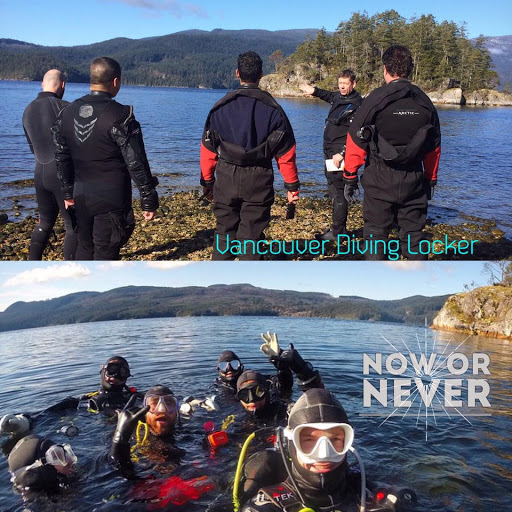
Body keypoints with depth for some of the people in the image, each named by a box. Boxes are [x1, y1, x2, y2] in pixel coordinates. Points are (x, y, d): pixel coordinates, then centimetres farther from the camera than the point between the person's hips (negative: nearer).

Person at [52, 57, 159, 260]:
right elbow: (136, 163, -16)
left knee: (85, 247, 21)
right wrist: (149, 200, -9)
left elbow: (62, 157, 12)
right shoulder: (120, 116, -16)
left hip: (81, 196, 6)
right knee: (105, 254, 3)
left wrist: (68, 192, 21)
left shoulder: (67, 113, 5)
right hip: (111, 198, -6)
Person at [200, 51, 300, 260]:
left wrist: (207, 181, 14)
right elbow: (286, 152, -2)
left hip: (226, 178, 1)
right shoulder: (273, 109, -1)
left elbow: (208, 149, 4)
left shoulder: (220, 107, 2)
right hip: (258, 181, -1)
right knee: (251, 237, 5)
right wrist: (292, 185, 6)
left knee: (224, 233, 14)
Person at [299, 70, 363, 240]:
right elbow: (329, 96, 39)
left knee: (338, 193, -7)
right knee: (334, 191, 13)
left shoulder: (356, 105, -14)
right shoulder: (338, 97, 12)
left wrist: (341, 154, -24)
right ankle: (339, 228, 22)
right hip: (330, 154, 10)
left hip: (339, 157, -9)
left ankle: (337, 232, -1)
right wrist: (314, 91, 44)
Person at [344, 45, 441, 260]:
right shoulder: (424, 101, 7)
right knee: (413, 236, 12)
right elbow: (434, 146, 13)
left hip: (380, 180, -4)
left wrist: (349, 176, -1)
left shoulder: (376, 98, -7)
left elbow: (356, 140, -8)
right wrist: (431, 180, 23)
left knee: (376, 234, 5)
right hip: (414, 181, 4)